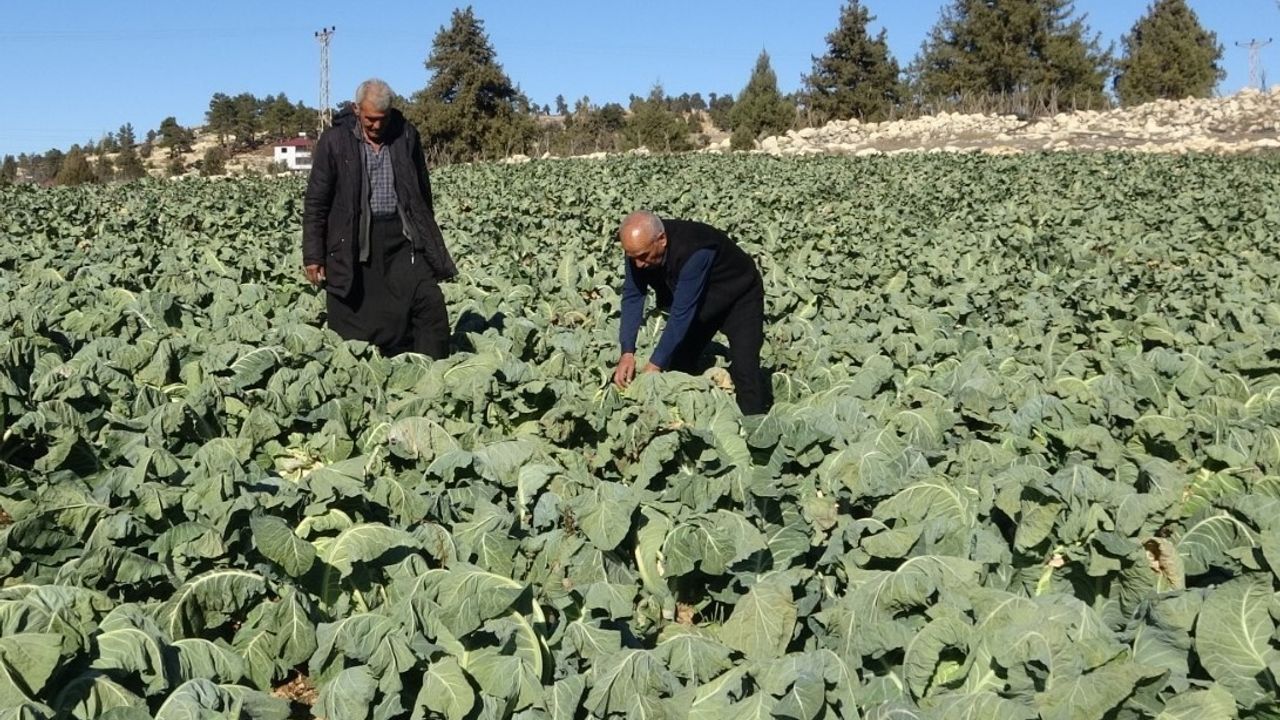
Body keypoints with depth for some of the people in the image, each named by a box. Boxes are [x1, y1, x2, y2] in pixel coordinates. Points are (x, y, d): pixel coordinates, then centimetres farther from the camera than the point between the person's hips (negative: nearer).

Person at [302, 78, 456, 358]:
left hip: (402, 237, 2)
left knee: (430, 304, -7)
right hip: (352, 242, -2)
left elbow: (422, 190, 14)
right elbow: (316, 202, -1)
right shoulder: (334, 141, -3)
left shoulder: (406, 135, 5)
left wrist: (428, 237, 16)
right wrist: (313, 255, -3)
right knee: (352, 319, 1)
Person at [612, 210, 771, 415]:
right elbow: (632, 296, -17)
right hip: (702, 304, 7)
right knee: (679, 363, 3)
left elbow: (682, 313, -38)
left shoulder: (693, 252, -40)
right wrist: (627, 352, -27)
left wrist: (655, 365, -35)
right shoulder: (639, 246, -21)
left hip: (739, 299, -6)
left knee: (744, 371, -18)